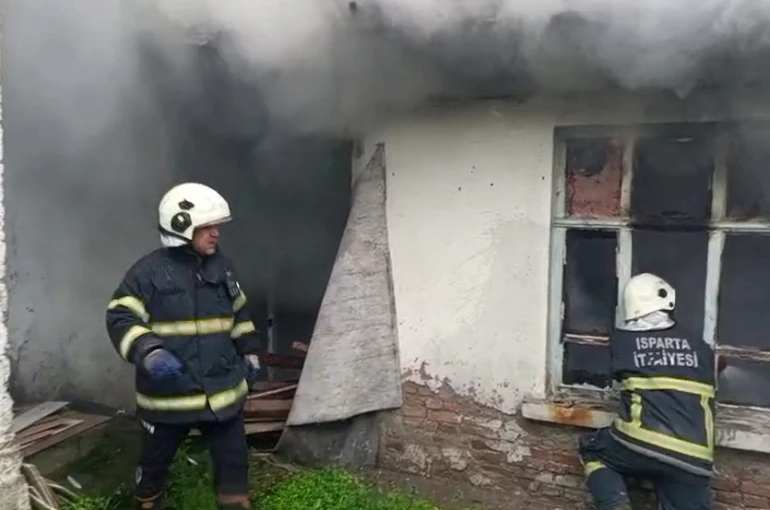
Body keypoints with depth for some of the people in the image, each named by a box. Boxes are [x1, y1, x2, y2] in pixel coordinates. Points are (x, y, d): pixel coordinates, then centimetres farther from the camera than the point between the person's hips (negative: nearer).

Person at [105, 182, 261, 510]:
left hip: (222, 391, 4)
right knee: (155, 462, 19)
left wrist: (248, 350, 16)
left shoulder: (221, 267, 6)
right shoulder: (150, 271, -12)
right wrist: (148, 352, -30)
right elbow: (120, 319, -15)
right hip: (167, 394, -3)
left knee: (234, 461, 8)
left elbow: (238, 312, 20)